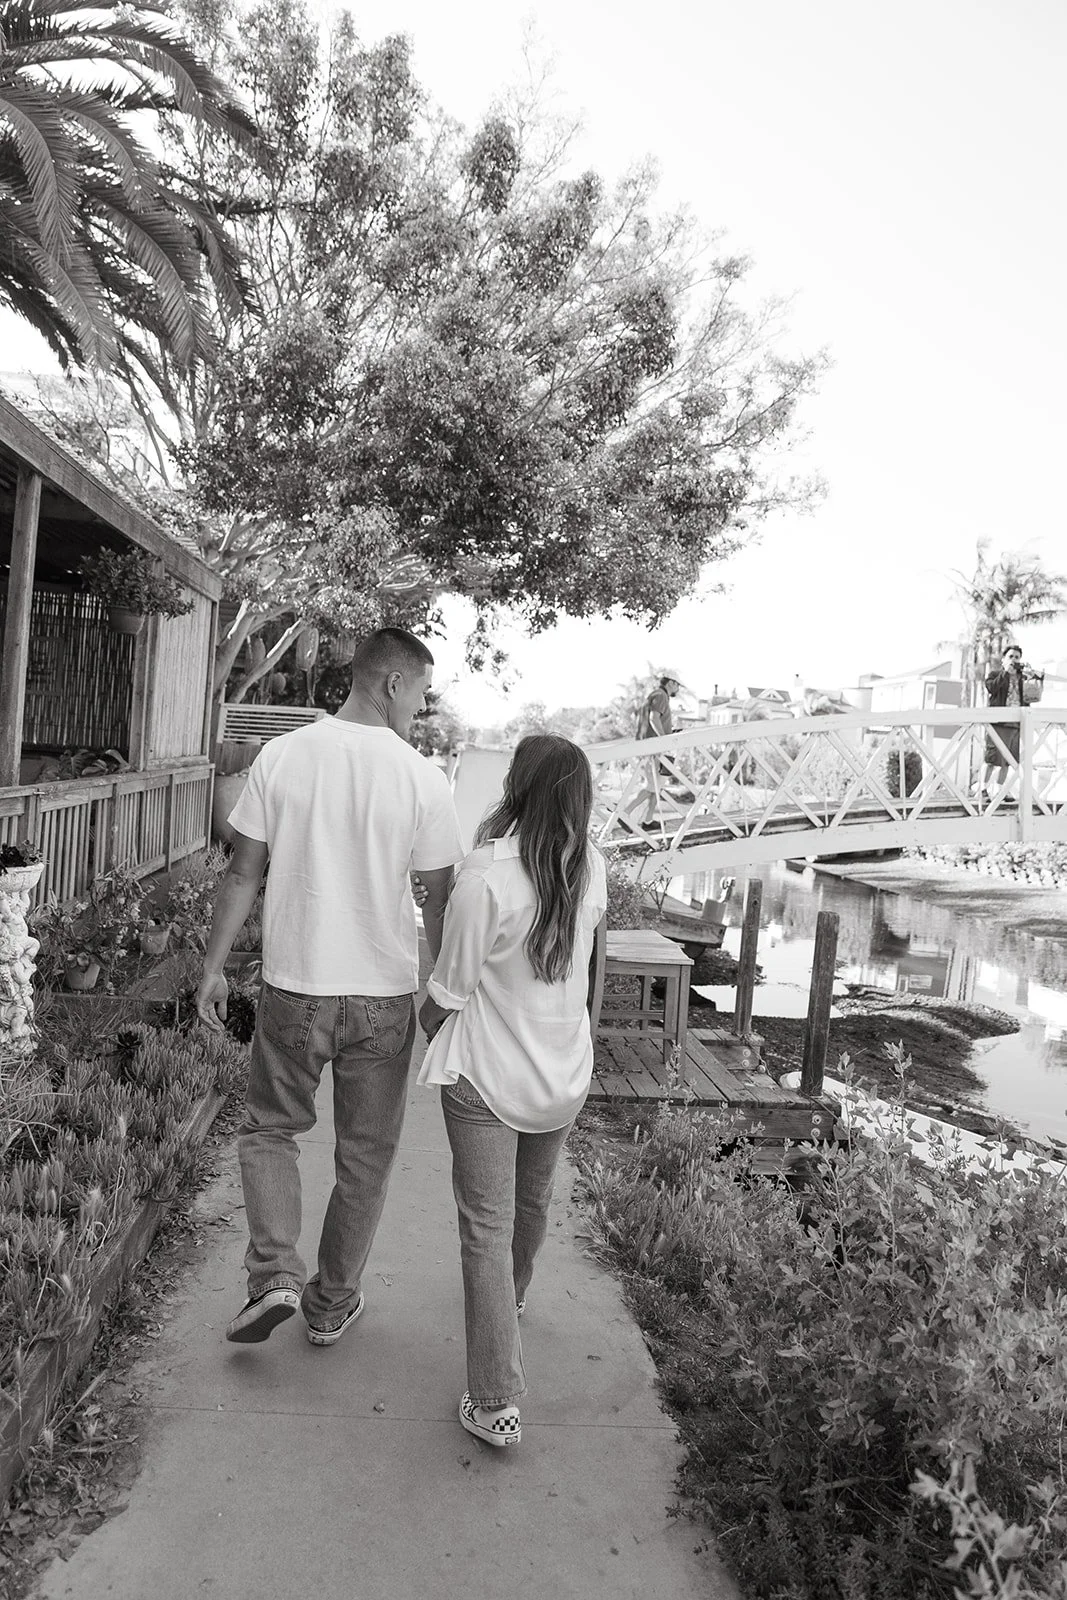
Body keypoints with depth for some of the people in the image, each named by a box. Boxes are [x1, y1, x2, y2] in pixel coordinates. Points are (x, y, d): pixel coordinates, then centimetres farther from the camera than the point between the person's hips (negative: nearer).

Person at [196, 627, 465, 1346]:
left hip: (294, 989, 1)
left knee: (269, 1130, 22)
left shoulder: (282, 755, -6)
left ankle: (275, 1275, 9)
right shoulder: (422, 776, -10)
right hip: (385, 995, 0)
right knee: (365, 1157, 16)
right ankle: (332, 1305, 29)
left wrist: (214, 968, 9)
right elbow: (441, 898, -5)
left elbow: (243, 873, -2)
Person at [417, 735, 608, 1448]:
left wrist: (428, 1015, 6)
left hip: (487, 1074, -5)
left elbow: (449, 993, -17)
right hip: (565, 1072, 6)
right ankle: (514, 1298, 54)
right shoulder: (592, 868, -8)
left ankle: (497, 1402, 9)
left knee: (486, 1227, 6)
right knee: (533, 1200, 28)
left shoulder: (485, 874, -25)